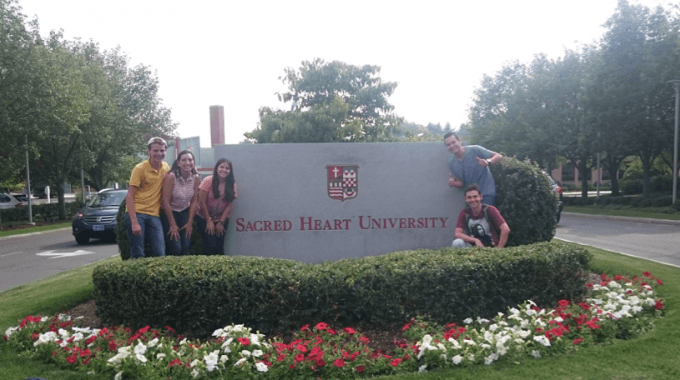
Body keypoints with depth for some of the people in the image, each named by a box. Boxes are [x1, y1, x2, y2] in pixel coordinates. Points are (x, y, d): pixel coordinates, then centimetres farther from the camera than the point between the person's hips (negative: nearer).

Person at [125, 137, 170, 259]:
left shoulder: (166, 168, 8)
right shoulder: (140, 169, -6)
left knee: (160, 254, -3)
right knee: (138, 255, -4)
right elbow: (129, 196, -8)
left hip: (154, 215, 4)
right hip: (137, 213, -4)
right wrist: (134, 222, -17)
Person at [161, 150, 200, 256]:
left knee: (186, 247, -3)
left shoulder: (196, 178, -6)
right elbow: (166, 202, -16)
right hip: (169, 213, -4)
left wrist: (190, 222, -1)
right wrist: (172, 225, -13)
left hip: (185, 213, 4)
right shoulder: (171, 177, -19)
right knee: (175, 249, -11)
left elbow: (194, 201, 1)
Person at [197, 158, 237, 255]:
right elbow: (202, 202, -11)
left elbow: (229, 205, -2)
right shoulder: (208, 181, -13)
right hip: (204, 218, -3)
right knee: (210, 245, -12)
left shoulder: (231, 184, -3)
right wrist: (209, 221, -9)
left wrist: (221, 222, -5)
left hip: (222, 219, 3)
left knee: (219, 246, -2)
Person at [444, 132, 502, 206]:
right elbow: (461, 183, 9)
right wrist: (453, 183, -13)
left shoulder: (474, 150, -12)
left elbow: (499, 156, -12)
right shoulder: (451, 163, 4)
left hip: (487, 194, -5)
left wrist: (488, 162, -33)